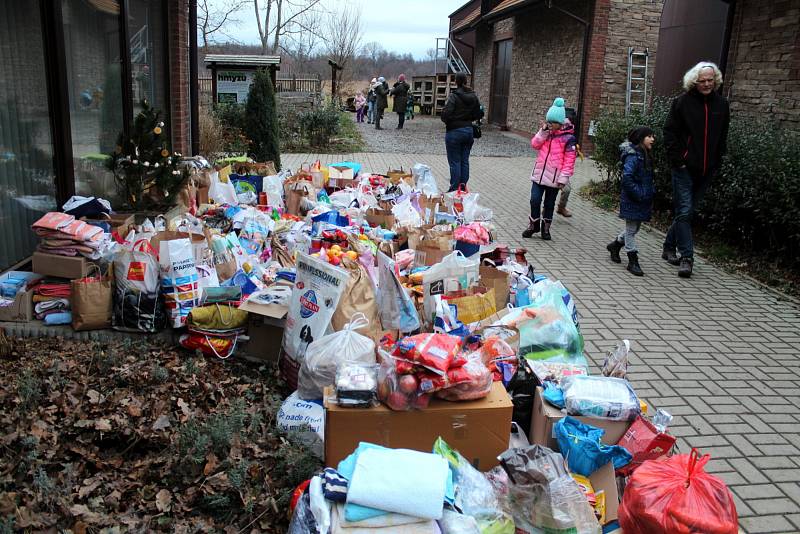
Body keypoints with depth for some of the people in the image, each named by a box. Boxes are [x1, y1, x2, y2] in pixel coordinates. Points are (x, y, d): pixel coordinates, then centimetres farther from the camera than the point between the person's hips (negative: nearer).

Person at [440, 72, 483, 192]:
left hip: (454, 131, -6)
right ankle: (463, 187, 17)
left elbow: (445, 114, -21)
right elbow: (479, 113, 8)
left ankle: (455, 188, 5)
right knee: (465, 161, 12)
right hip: (469, 130, 6)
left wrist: (446, 121, -1)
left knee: (455, 162, 1)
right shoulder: (473, 96, 3)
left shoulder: (453, 96, -16)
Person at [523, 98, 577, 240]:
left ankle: (546, 228, 24)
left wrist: (563, 178, -15)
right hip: (539, 173, 3)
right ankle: (533, 225, 16)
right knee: (535, 200, -3)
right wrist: (543, 132, -10)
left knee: (549, 203, 10)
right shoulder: (546, 132, 6)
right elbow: (534, 145, 1)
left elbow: (569, 160, -11)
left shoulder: (568, 137, -10)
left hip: (554, 177, -3)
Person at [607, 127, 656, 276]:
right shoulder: (633, 156, -18)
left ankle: (615, 245, 39)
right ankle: (633, 261, 7)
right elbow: (627, 177, -26)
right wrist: (638, 194, -22)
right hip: (632, 201, -9)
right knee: (632, 229, 1)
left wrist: (650, 194, 10)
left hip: (643, 200, 9)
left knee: (635, 228, 19)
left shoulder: (646, 156, 11)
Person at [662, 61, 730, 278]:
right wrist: (677, 160, -10)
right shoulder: (683, 101, -5)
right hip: (684, 168, -4)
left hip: (706, 170, 5)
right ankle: (686, 257, -5)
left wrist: (717, 163, 9)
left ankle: (669, 246, 26)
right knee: (684, 211, -8)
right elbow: (669, 132, -4)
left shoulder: (721, 104, 7)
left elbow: (723, 137, 15)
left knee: (689, 211, 11)